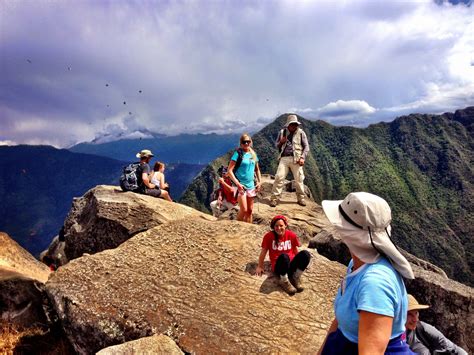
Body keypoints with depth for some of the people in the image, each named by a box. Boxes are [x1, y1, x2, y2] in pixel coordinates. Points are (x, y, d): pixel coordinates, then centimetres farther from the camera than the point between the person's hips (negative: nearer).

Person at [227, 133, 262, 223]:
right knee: (244, 210, -9)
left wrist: (259, 181, 8)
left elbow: (257, 169, 20)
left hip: (251, 186, 6)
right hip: (241, 186, -6)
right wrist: (237, 183, -19)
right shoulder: (238, 154, -9)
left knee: (250, 210, 11)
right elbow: (229, 171, -14)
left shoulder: (253, 154, 9)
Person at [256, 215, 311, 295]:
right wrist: (260, 267, 3)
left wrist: (300, 264, 20)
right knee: (284, 256, -39)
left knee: (305, 253, -27)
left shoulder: (291, 235, 4)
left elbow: (295, 251, 15)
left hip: (291, 265, 3)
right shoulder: (269, 236, -3)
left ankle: (296, 278, -6)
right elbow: (263, 252, 3)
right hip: (278, 266, -3)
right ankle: (284, 281, -13)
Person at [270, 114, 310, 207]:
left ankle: (301, 198, 19)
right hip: (284, 158, 1)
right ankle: (274, 198, -2)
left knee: (299, 179, 4)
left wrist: (302, 157, -7)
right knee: (279, 177, -7)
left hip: (296, 159, -1)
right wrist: (281, 142, -5)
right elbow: (276, 145, 18)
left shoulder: (301, 132, 4)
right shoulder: (282, 132, 10)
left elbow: (306, 146, 5)